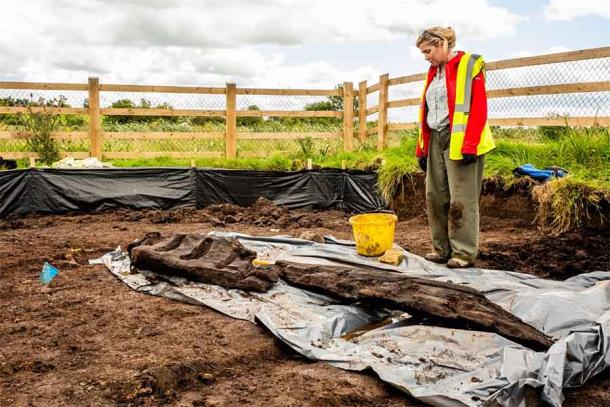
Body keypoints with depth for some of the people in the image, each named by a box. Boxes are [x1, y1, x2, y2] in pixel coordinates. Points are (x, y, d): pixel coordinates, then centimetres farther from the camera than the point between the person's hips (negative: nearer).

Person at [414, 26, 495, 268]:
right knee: (435, 197, 8)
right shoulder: (434, 72, 18)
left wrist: (469, 146, -19)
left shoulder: (469, 65, -4)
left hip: (458, 142, -8)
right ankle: (442, 249, 18)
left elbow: (478, 109, -12)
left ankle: (464, 253, 4)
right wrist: (422, 148, 14)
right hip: (436, 140, 8)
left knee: (461, 200, -4)